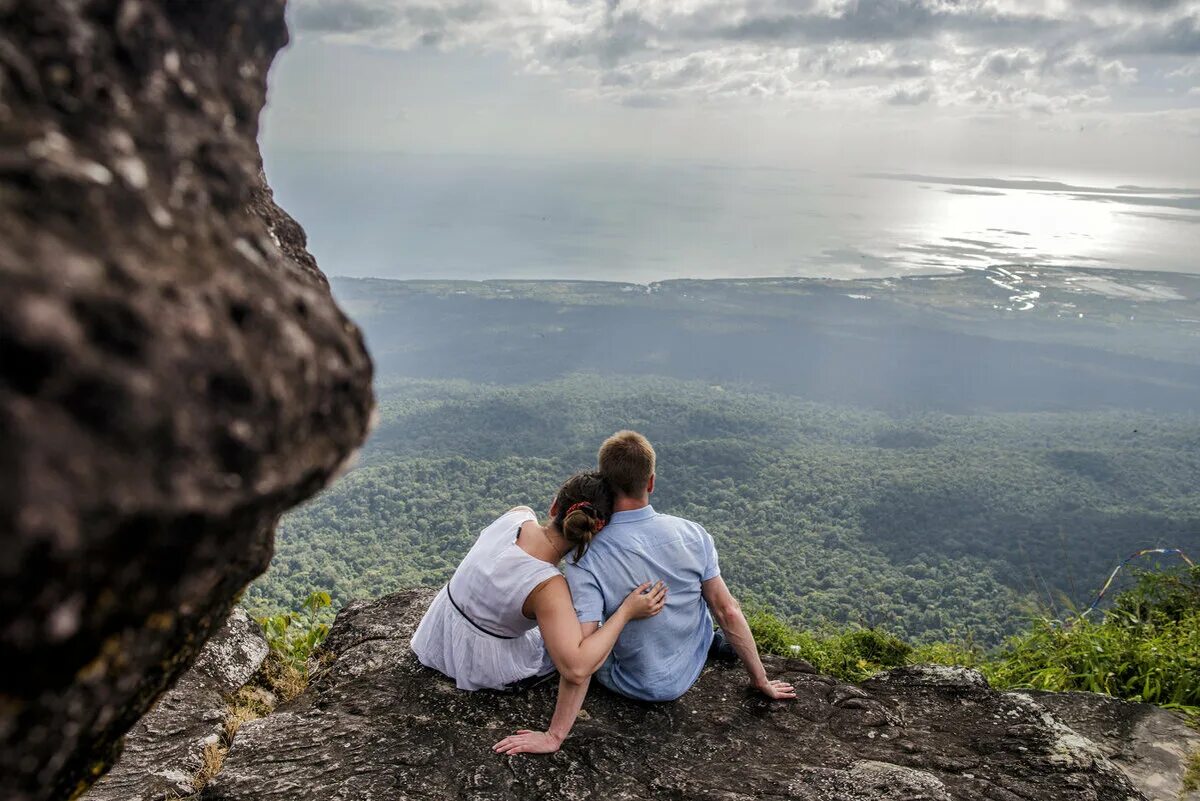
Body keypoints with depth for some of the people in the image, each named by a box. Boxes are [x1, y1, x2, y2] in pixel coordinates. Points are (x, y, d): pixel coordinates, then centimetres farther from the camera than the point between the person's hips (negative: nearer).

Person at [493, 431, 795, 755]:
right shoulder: (692, 534, -19)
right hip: (689, 673, 3)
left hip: (633, 685, -2)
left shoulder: (586, 559, -28)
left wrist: (554, 737, -24)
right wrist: (760, 680, 2)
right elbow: (729, 613, -12)